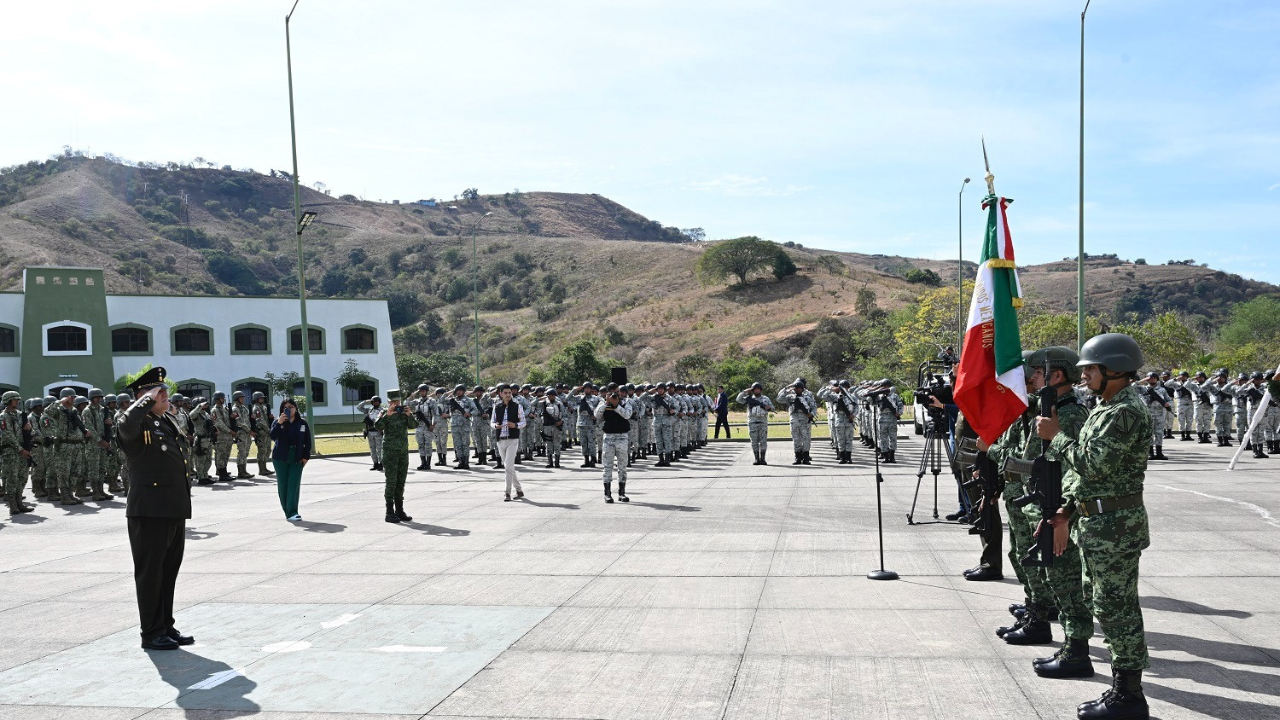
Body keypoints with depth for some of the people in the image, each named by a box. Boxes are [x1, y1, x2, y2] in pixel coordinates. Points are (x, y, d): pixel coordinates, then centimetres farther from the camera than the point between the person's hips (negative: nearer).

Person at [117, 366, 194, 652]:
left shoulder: (169, 422, 16)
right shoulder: (138, 425, -10)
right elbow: (127, 424, -37)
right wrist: (148, 399, -22)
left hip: (175, 510, 9)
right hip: (149, 510, -8)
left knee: (169, 570, 15)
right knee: (150, 572, 1)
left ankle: (166, 626, 25)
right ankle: (151, 632, 10)